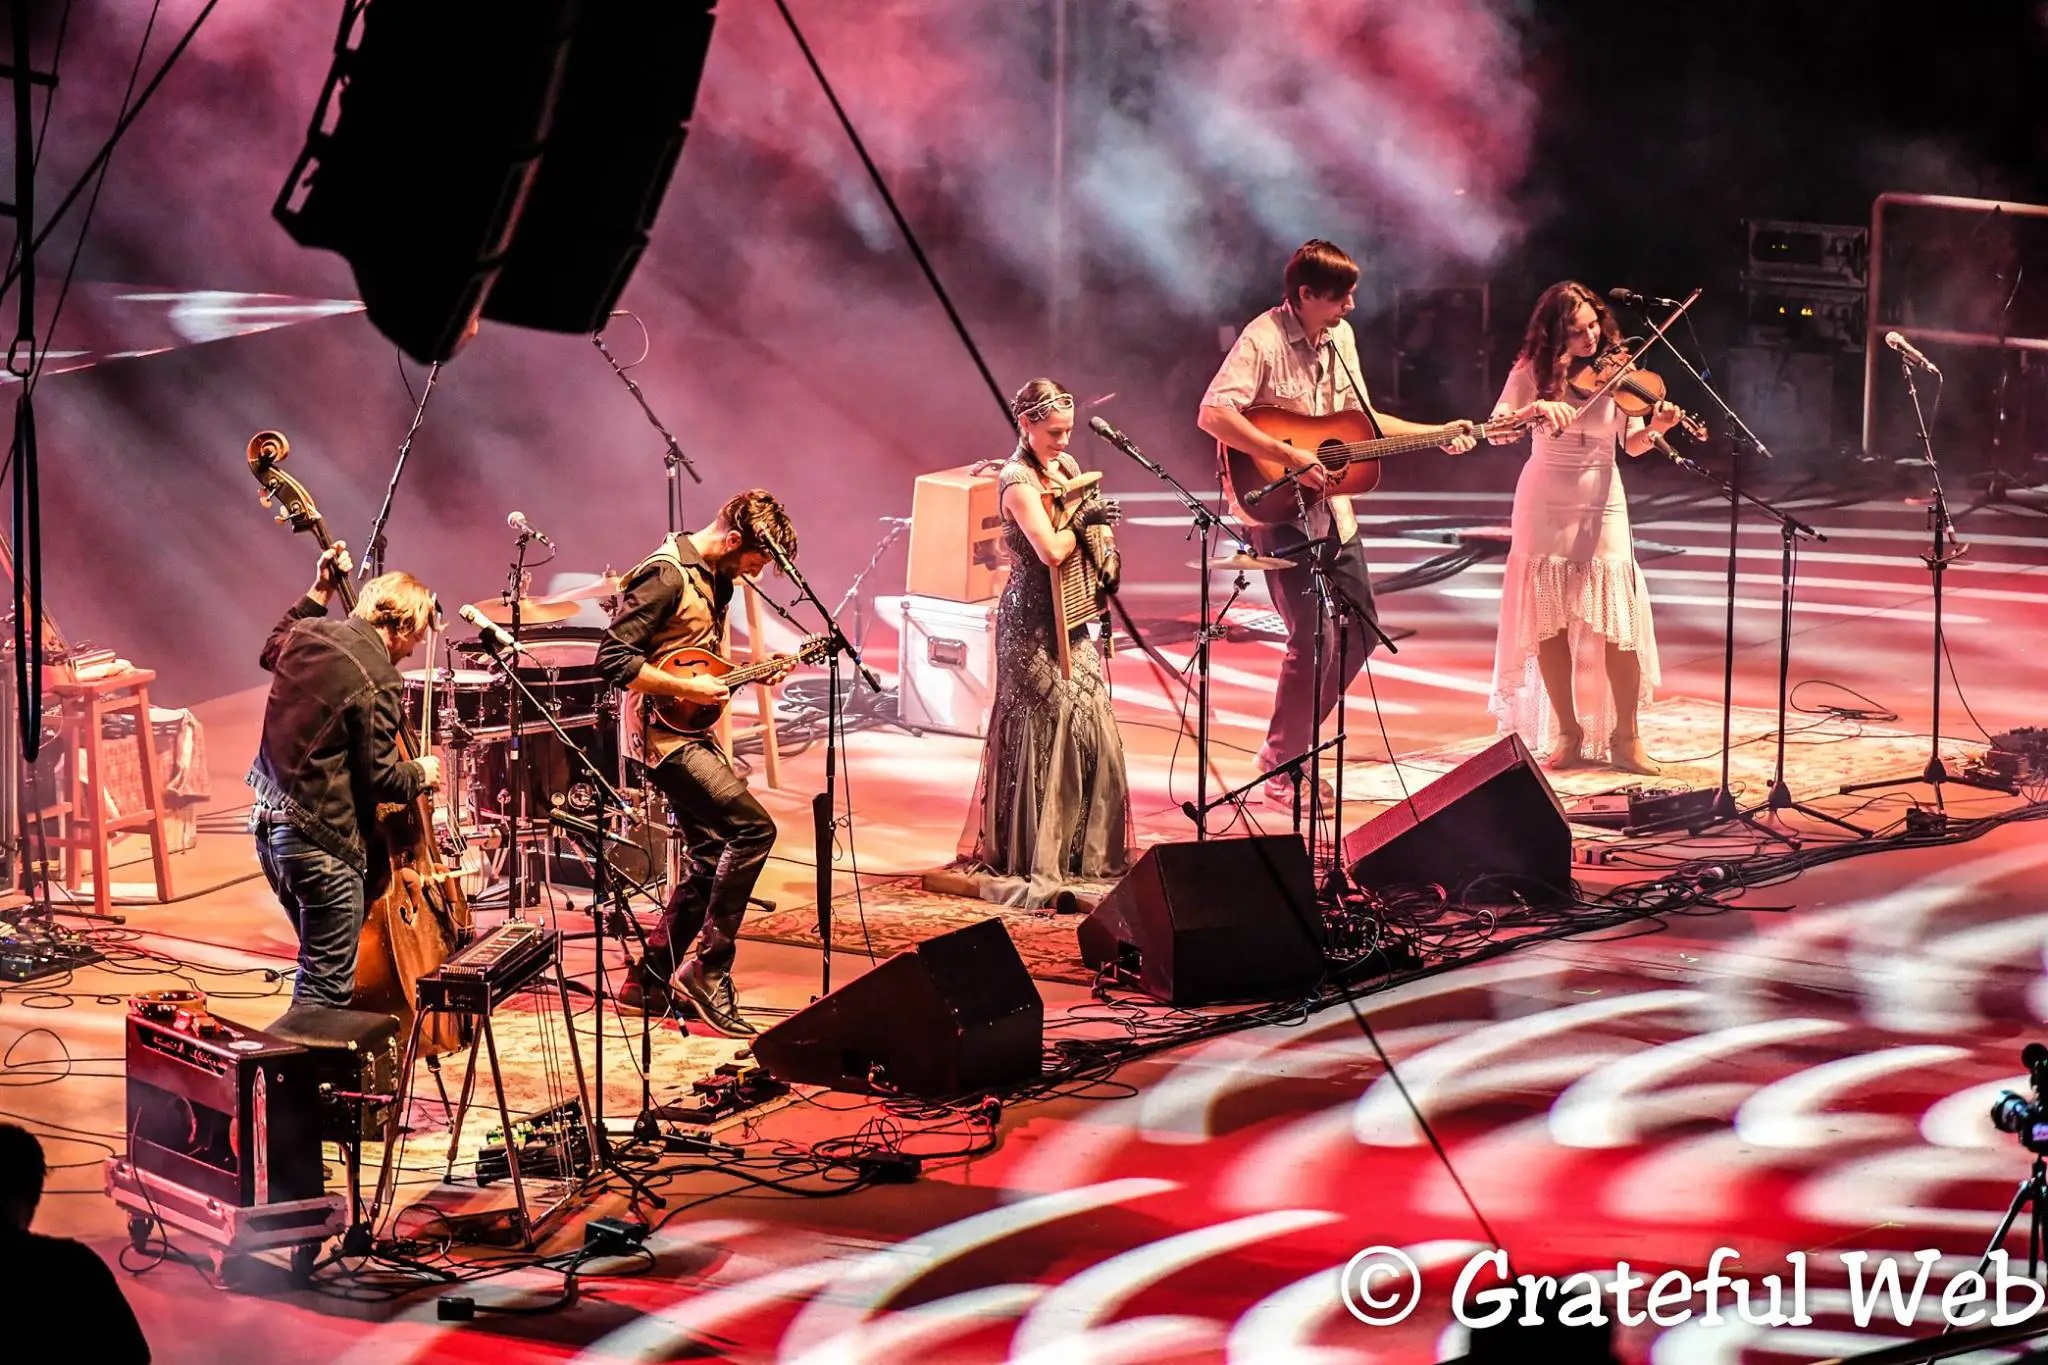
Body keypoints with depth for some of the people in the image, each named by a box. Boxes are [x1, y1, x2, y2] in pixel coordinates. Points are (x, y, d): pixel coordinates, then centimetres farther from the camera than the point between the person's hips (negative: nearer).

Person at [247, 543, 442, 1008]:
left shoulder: (308, 632, 5)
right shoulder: (377, 682, -19)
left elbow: (271, 652, 30)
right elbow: (378, 777, -18)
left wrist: (318, 592, 28)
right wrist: (420, 773, 2)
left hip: (269, 821, 10)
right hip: (321, 843, -10)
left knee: (320, 964, 24)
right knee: (328, 993, -3)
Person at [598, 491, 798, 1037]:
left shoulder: (716, 578, 12)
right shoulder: (665, 576, -18)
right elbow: (614, 660, -22)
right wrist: (689, 688, -22)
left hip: (692, 733, 10)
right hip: (664, 733, -10)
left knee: (712, 857, 11)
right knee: (753, 828, -18)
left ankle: (649, 982, 20)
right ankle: (706, 968, -10)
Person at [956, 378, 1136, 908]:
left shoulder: (1066, 465, 10)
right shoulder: (1017, 481, -16)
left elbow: (1088, 525, 21)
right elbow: (1051, 550, -28)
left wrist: (1105, 559, 3)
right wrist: (1084, 521, -12)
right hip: (1032, 625, -8)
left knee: (1093, 735, 9)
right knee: (1048, 736, -3)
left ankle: (1086, 857, 21)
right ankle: (1039, 867, 6)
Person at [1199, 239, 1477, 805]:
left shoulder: (1340, 337, 8)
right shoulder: (1263, 340, -17)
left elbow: (1359, 419, 18)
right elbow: (1212, 415, -28)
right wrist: (1290, 456, -31)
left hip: (1333, 509, 8)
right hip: (1281, 509, -8)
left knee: (1360, 630, 11)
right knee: (1314, 638, -11)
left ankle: (1292, 742, 23)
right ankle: (1281, 769, 2)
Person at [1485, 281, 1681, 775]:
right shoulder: (1533, 371, -4)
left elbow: (1632, 444, -10)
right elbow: (1496, 432, -15)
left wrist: (1656, 429, -32)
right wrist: (1536, 408, -33)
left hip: (1600, 508, 0)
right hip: (1544, 509, 0)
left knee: (1618, 623, -6)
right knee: (1548, 623, 0)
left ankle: (1625, 738, 3)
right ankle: (1569, 735, 11)